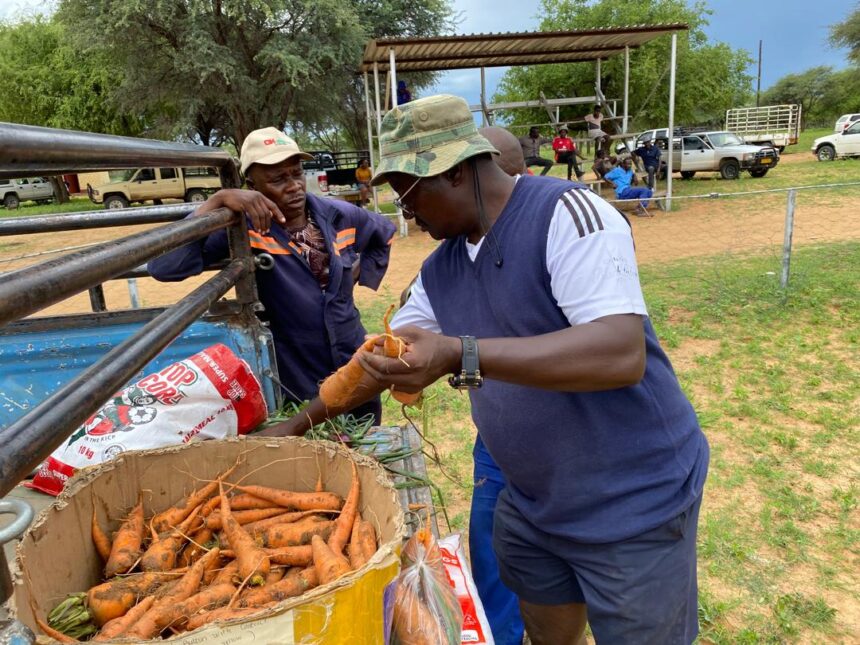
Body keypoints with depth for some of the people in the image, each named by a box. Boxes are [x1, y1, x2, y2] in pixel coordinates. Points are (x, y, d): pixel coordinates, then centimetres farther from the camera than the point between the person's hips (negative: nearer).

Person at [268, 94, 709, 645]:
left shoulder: (565, 213, -22)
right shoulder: (440, 269, 2)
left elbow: (623, 355, -32)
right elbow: (383, 361, 11)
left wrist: (461, 356, -37)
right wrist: (298, 425, 14)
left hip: (634, 507, -6)